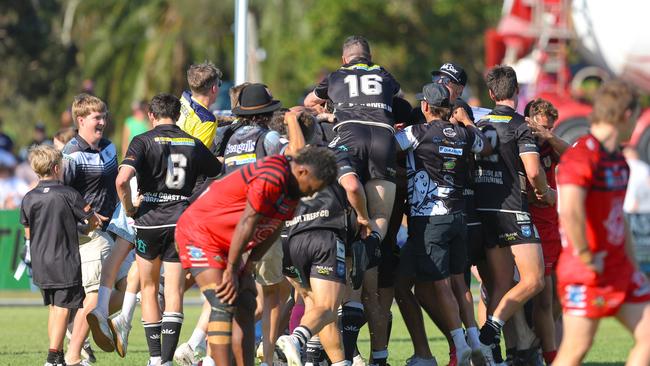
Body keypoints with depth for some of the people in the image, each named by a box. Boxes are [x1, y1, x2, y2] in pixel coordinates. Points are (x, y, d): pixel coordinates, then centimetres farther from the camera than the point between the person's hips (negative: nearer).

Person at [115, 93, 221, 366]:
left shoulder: (144, 141, -4)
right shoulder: (193, 144, 7)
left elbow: (122, 180, -18)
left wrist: (129, 208, -3)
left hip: (150, 221, -2)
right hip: (182, 222, 2)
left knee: (149, 289, 15)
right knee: (174, 292, 0)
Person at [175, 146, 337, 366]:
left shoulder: (292, 187, 4)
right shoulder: (272, 177, -27)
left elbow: (272, 231, 7)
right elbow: (247, 223, -25)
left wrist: (246, 267, 0)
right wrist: (231, 271, -19)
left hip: (226, 243, 10)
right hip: (198, 232, -10)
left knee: (246, 306, 5)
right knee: (224, 305, -20)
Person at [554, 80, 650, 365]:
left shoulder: (618, 160, 14)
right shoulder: (580, 156, -17)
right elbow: (570, 211, -32)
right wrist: (587, 258, -23)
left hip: (619, 270, 9)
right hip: (587, 275, -9)